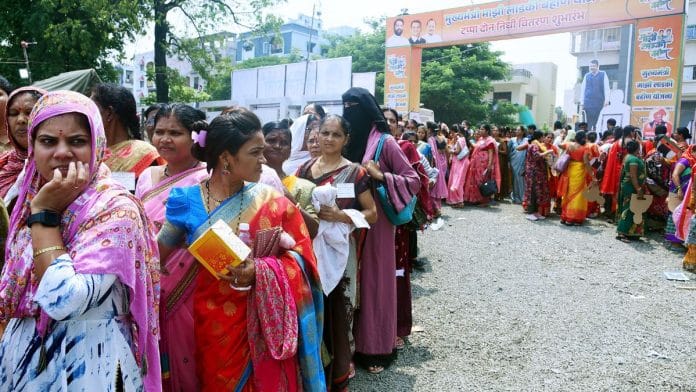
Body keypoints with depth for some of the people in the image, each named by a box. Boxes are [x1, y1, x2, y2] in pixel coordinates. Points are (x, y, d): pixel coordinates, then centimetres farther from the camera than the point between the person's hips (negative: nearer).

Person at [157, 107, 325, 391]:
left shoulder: (272, 203, -6)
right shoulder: (187, 201, -5)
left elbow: (300, 255, -8)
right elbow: (159, 252, 7)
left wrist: (259, 269, -22)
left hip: (258, 323, 0)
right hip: (207, 323, 1)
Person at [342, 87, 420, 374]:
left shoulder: (385, 142, -7)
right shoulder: (347, 140, 9)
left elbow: (413, 180, -8)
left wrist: (380, 176, -17)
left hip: (375, 221, -5)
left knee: (375, 280, 3)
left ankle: (378, 348, 18)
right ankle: (357, 342, 25)